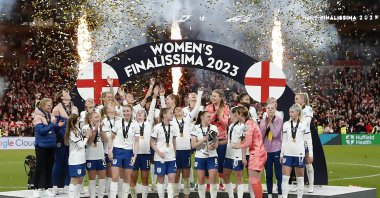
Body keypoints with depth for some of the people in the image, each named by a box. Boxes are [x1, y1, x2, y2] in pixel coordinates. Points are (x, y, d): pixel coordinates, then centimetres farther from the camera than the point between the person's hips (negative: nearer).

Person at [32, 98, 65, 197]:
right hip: (42, 145, -6)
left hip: (51, 145, 6)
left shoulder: (51, 116, 9)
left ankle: (45, 188, 16)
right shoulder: (38, 116, -9)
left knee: (49, 167, 8)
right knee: (40, 167, 0)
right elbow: (40, 130, -18)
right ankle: (37, 189, 8)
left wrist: (58, 125, -7)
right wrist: (54, 125, -21)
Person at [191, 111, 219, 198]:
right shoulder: (196, 128, -3)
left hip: (212, 157, 0)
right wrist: (204, 139, -18)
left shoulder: (214, 128, 2)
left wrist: (213, 146, -20)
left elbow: (216, 144, 2)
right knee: (201, 180, 4)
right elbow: (193, 145, -7)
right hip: (200, 157, 0)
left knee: (213, 179, -7)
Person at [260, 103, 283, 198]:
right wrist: (266, 123, -8)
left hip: (277, 150, -4)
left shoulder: (279, 120, -6)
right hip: (266, 150, 4)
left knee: (278, 174, -1)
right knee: (268, 174, 9)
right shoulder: (263, 121, 7)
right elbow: (261, 136, 1)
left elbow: (275, 134, -17)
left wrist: (270, 122, -14)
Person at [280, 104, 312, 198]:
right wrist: (281, 154, 9)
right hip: (287, 153, 3)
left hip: (299, 153, -3)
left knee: (300, 177, 4)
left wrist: (310, 154, -3)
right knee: (285, 177, -4)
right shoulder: (286, 124, 7)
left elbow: (308, 140, 0)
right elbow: (284, 141, 11)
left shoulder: (303, 124, -2)